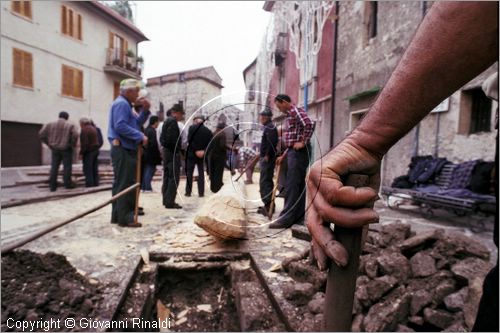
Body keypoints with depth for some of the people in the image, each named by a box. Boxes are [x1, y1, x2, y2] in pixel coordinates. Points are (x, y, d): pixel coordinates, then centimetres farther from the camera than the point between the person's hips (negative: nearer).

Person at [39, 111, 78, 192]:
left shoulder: (50, 125, 5)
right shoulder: (70, 125, -5)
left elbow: (41, 134, 0)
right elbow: (75, 135, -19)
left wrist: (49, 143, 7)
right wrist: (73, 145, -4)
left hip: (55, 149, 3)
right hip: (66, 149, -3)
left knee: (54, 167, 8)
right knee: (67, 166, 4)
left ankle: (52, 185, 10)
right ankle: (67, 184, 8)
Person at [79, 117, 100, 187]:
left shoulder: (84, 130, -15)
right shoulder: (93, 128, 13)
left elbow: (84, 143, -19)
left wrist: (81, 153, -13)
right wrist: (96, 147, 18)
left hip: (89, 151, -9)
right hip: (96, 150, 9)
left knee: (87, 169, -4)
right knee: (94, 168, 13)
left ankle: (89, 184, -4)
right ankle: (95, 183, 18)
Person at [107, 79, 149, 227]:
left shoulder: (126, 104, 21)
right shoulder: (121, 103, -11)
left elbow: (136, 123, 21)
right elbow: (120, 126, -23)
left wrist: (145, 110, 9)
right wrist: (140, 136, -19)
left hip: (126, 149, 11)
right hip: (123, 150, -11)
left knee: (121, 184, 13)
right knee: (126, 184, -9)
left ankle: (118, 215, 20)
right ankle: (125, 218, -4)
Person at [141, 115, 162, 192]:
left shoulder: (146, 130, 13)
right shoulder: (152, 131, -16)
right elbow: (154, 144, -20)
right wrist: (158, 154, -13)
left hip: (146, 154, 9)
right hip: (151, 155, -9)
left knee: (145, 171, 13)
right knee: (150, 170, -4)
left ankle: (143, 187, 18)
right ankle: (148, 188, -3)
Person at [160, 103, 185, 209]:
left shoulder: (167, 121, 16)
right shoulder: (173, 121, -13)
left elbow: (162, 138, 16)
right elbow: (171, 138, -23)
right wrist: (177, 150, -15)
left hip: (167, 151, 10)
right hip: (173, 152, -10)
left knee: (167, 176, 14)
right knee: (174, 177, -7)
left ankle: (166, 200, 21)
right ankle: (170, 202, -5)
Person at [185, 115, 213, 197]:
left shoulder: (192, 128, -6)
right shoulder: (208, 131, 4)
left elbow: (189, 140, -15)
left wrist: (196, 151, -12)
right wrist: (204, 151, -5)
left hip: (191, 154, -2)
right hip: (202, 156, 3)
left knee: (189, 173, 7)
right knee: (201, 173, 9)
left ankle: (188, 192, 8)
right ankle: (201, 192, 8)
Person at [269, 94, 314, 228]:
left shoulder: (295, 110, -7)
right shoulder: (290, 115, 23)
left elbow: (308, 123, -27)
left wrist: (303, 142, -21)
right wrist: (283, 156, 18)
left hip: (298, 152, -10)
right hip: (294, 152, 10)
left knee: (292, 185, -11)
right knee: (298, 185, 10)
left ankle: (286, 218, -9)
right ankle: (298, 217, 15)